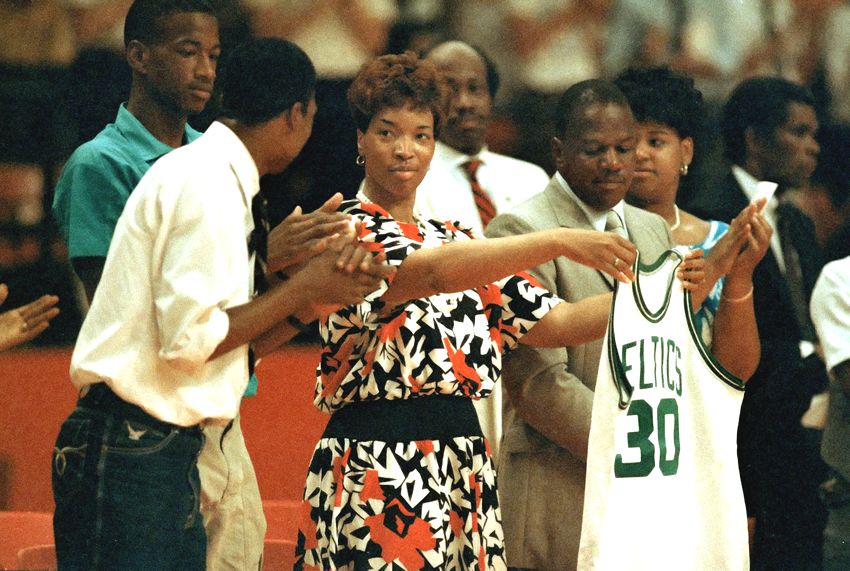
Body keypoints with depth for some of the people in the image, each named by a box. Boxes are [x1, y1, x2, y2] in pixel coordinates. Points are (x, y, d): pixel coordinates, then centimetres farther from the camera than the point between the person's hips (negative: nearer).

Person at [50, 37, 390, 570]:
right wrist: (304, 287, -10)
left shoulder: (218, 180, 17)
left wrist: (317, 290, 1)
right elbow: (188, 340, -19)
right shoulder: (208, 184, -13)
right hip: (133, 458, -10)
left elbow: (235, 343, 14)